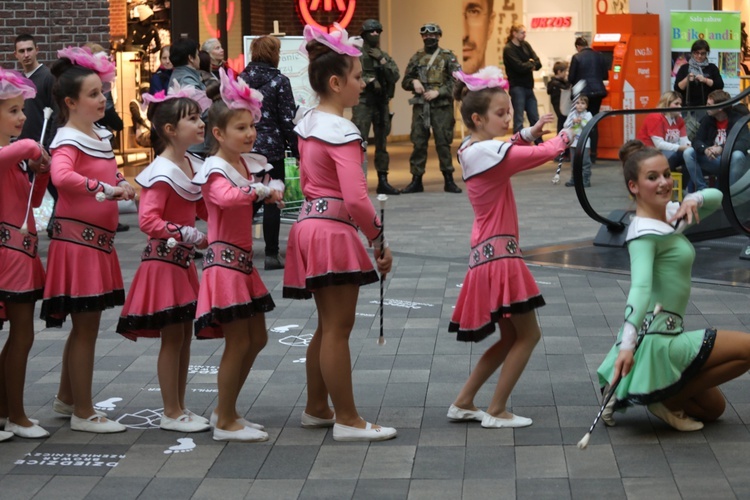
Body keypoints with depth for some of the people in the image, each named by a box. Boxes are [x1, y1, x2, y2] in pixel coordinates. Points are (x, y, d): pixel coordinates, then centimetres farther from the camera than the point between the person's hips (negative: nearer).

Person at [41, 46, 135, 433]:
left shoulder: (101, 136, 13)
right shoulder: (69, 140, -14)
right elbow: (61, 175, -34)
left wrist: (123, 185, 7)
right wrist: (106, 189, -36)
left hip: (99, 241, 9)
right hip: (77, 239, -9)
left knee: (85, 324, 17)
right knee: (86, 326, -2)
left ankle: (66, 398, 31)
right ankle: (83, 413, 6)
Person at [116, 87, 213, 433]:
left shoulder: (193, 166, 8)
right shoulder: (162, 173, -17)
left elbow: (205, 210, 16)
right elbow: (148, 220, -25)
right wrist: (190, 235, -28)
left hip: (184, 261, 8)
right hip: (164, 260, -8)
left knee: (185, 334, 11)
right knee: (172, 337, -3)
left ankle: (179, 408, 20)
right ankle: (171, 414, 6)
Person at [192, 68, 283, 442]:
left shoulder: (248, 164, 12)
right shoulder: (215, 170, -15)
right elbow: (226, 196, -35)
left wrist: (271, 193, -2)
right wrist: (262, 191, -28)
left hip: (243, 261, 10)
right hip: (224, 261, -10)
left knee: (257, 339, 14)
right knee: (238, 343, -5)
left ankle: (225, 411, 26)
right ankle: (226, 423, 6)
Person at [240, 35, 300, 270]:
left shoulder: (240, 80, 5)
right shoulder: (279, 81, -8)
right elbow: (287, 120, -9)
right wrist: (297, 150, -2)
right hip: (272, 149, -4)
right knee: (272, 202, 1)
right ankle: (271, 255, 4)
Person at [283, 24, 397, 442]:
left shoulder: (308, 124, 11)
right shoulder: (343, 132, -17)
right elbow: (356, 199, -23)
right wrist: (381, 242, -13)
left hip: (310, 223, 10)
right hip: (335, 231, -10)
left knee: (328, 325, 18)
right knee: (339, 328, -4)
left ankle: (316, 409, 27)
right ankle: (347, 421, 2)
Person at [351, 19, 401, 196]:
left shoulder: (385, 56, 14)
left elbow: (395, 76, 1)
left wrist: (382, 60, -7)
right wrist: (368, 81, -17)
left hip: (382, 103, 6)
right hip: (363, 103, -6)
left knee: (382, 144, 9)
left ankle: (383, 181, 15)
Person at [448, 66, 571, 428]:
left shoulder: (471, 150, 9)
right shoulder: (490, 152, -18)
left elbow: (510, 151, 25)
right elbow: (544, 153, -15)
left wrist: (529, 133, 9)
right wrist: (564, 136, 4)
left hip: (488, 253, 10)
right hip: (499, 254, -10)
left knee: (510, 338, 17)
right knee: (528, 334, 0)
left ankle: (463, 403, 19)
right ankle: (496, 412, 4)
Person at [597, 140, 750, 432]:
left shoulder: (669, 214, 8)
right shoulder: (645, 233, -18)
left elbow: (716, 197, 15)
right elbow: (640, 288, -32)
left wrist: (693, 200, -9)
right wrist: (627, 345, -44)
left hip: (667, 335, 10)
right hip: (656, 339, -10)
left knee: (713, 409, 22)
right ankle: (669, 400, -5)